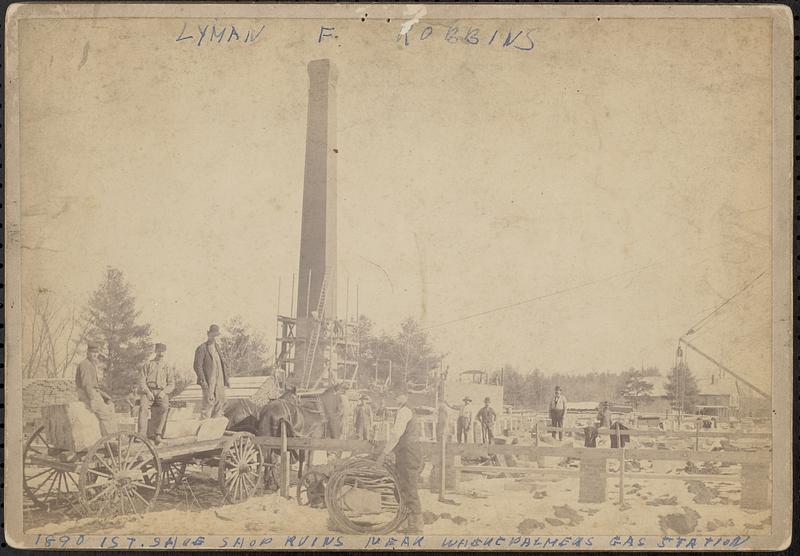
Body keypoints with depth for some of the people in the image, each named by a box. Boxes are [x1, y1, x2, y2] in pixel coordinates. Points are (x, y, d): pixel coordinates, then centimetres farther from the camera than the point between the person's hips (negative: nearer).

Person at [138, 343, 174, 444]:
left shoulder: (166, 367, 18)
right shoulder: (148, 364, 15)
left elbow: (171, 384, 12)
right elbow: (142, 381, 6)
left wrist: (164, 392, -8)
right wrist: (147, 392, -11)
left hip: (162, 392, 1)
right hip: (148, 390, -1)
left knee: (164, 407, -33)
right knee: (143, 407, -32)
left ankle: (157, 434, -32)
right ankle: (142, 434, -36)